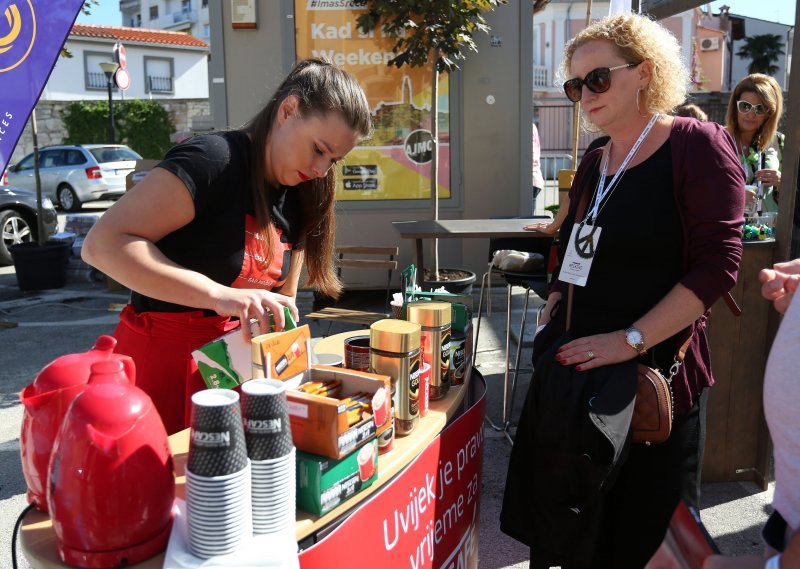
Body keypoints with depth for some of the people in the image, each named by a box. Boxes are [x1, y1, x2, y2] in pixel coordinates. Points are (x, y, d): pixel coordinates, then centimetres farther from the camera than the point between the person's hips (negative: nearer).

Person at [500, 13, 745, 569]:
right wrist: (557, 301, 4)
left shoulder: (698, 145, -8)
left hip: (652, 369, -6)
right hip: (573, 368, 6)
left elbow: (717, 264, -16)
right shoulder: (593, 165, 12)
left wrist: (631, 340, -21)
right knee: (568, 519, 16)